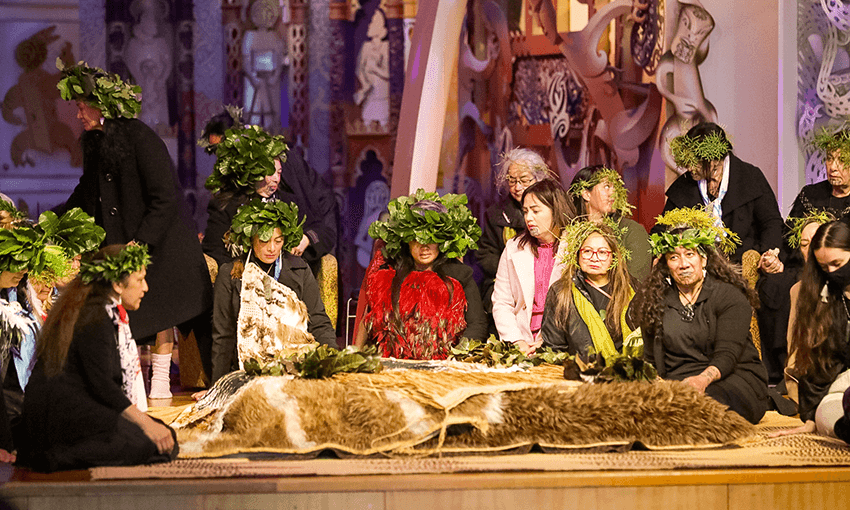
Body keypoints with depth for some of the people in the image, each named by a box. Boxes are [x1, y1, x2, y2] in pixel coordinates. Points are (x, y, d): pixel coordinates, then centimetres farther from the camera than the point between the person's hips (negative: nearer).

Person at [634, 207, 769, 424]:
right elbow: (651, 361, 16)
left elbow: (728, 354, -11)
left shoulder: (731, 296, 1)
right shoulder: (656, 302, 15)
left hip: (736, 379, -3)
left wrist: (704, 378, -33)